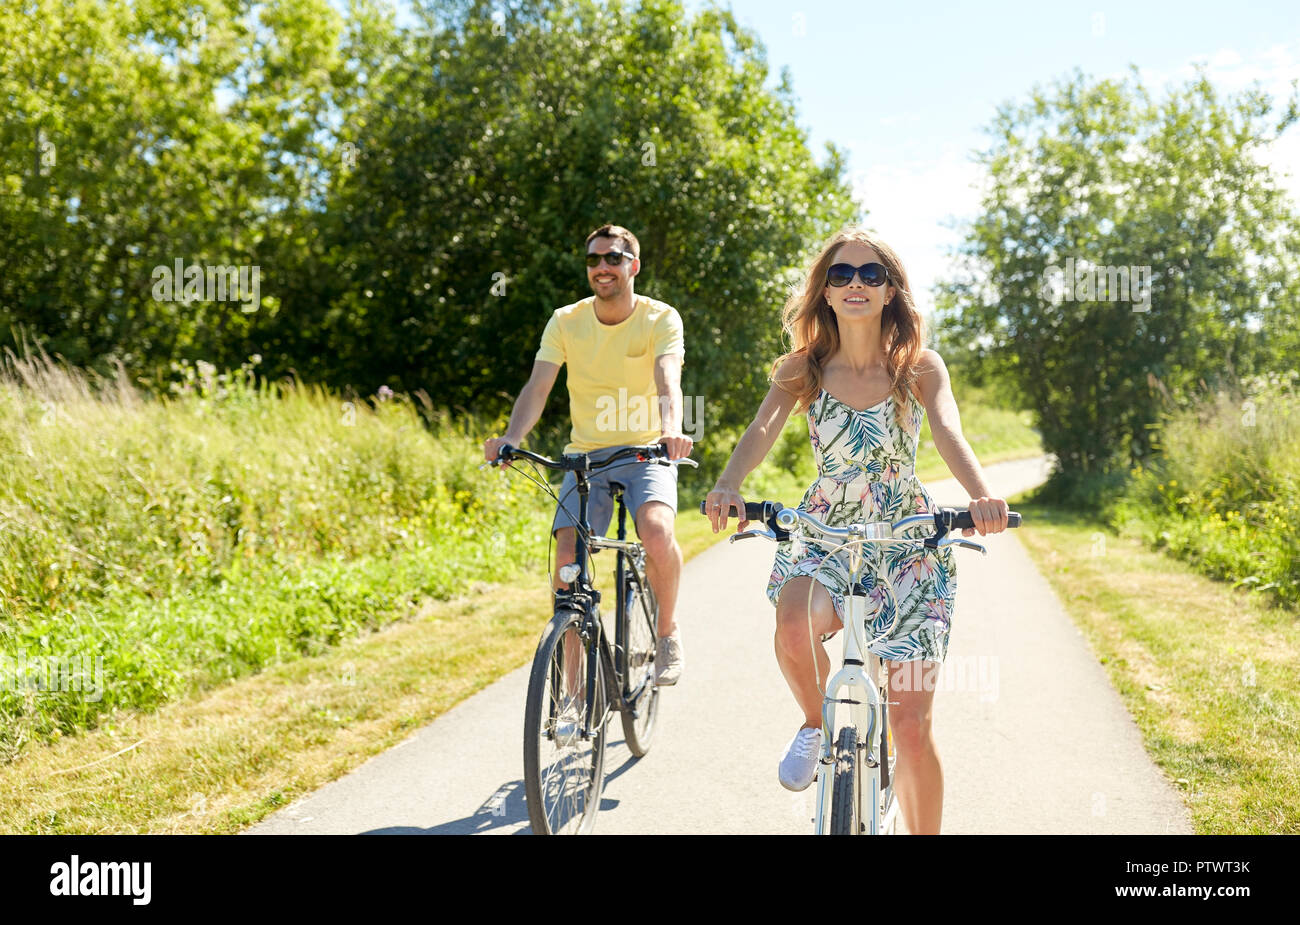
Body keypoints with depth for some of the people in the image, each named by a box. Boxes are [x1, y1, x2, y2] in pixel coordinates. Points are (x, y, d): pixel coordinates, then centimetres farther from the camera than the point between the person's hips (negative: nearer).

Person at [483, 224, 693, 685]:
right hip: (585, 455, 2)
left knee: (656, 531, -30)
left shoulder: (661, 319, -7)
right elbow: (538, 386, -13)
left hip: (646, 452, -2)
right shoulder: (566, 322, -1)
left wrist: (671, 430, -45)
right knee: (568, 559, -14)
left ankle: (668, 630, -1)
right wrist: (511, 438, -32)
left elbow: (668, 382, -24)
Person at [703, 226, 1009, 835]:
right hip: (824, 534, 1)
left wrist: (980, 494, -45)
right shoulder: (802, 368, -1)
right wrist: (727, 486, -40)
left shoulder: (920, 367, -4)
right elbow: (762, 429, -18)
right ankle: (817, 724, 0)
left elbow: (948, 432, -23)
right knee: (795, 630, -34)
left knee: (911, 728, -4)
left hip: (909, 542, 0)